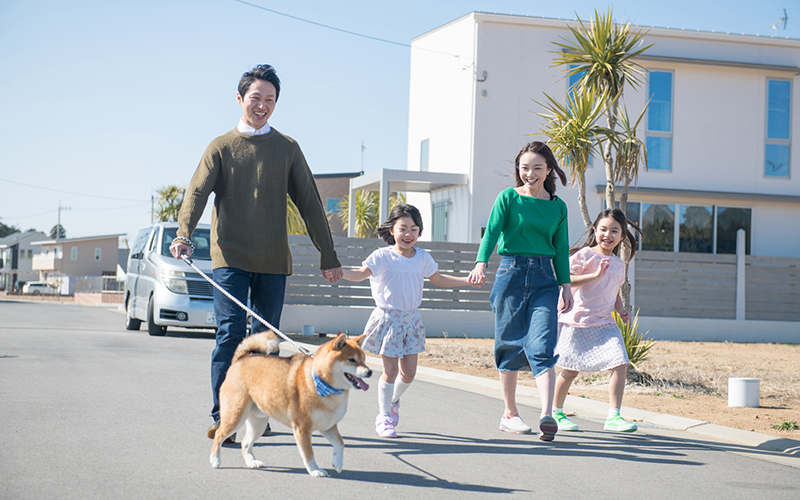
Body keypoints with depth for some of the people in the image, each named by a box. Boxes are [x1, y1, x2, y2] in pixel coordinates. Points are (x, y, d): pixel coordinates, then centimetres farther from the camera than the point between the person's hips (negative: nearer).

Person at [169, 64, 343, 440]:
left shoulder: (287, 148, 10)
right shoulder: (221, 147, 7)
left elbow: (309, 203, 11)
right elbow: (197, 192, -5)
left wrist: (328, 255, 8)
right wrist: (183, 235, -23)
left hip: (273, 260, 2)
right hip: (230, 257, -2)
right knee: (230, 333, -10)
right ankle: (222, 418, -8)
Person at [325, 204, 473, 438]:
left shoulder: (423, 257, 6)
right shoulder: (383, 256, -9)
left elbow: (438, 279, 20)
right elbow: (362, 273, -21)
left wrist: (467, 280, 14)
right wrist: (340, 272, -40)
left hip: (411, 319, 5)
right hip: (388, 318, -5)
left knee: (409, 372, 6)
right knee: (391, 370, -5)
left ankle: (394, 401, 36)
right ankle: (383, 416, 10)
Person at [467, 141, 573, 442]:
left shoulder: (558, 206, 11)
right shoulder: (508, 198, 1)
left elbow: (561, 248, 16)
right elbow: (491, 232, -11)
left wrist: (566, 285, 12)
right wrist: (481, 264, -27)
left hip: (544, 279, 2)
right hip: (511, 273, -1)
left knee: (542, 347, -12)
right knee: (510, 346, 5)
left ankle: (547, 414, -22)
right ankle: (510, 414, 17)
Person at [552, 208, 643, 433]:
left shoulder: (618, 264, 13)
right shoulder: (585, 255, -6)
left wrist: (621, 310, 9)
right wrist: (595, 275, -21)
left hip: (604, 323, 5)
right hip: (578, 320, -5)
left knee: (620, 364, -11)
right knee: (570, 371, 2)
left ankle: (613, 416, -6)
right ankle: (556, 413, 22)